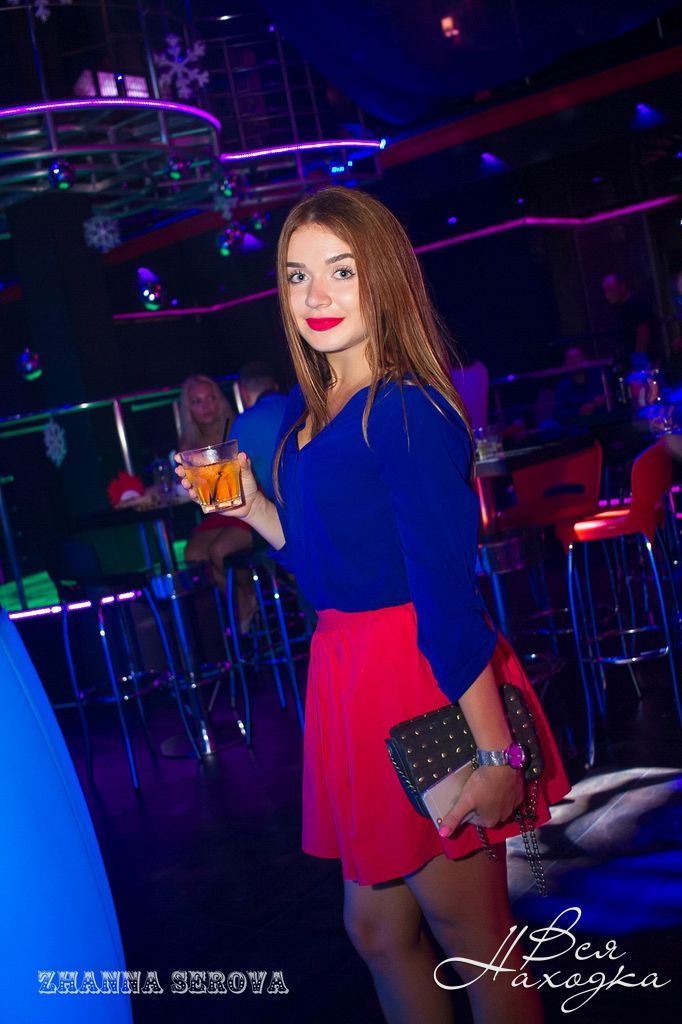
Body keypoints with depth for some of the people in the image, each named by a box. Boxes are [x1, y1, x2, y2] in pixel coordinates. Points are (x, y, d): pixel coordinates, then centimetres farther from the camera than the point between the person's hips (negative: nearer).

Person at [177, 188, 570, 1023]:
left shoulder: (406, 411, -16)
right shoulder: (307, 414, 9)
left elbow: (448, 592, -21)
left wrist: (497, 753, -21)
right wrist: (248, 506, 10)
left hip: (430, 685, -8)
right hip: (348, 673, 9)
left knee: (468, 934, 9)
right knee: (377, 930, 21)